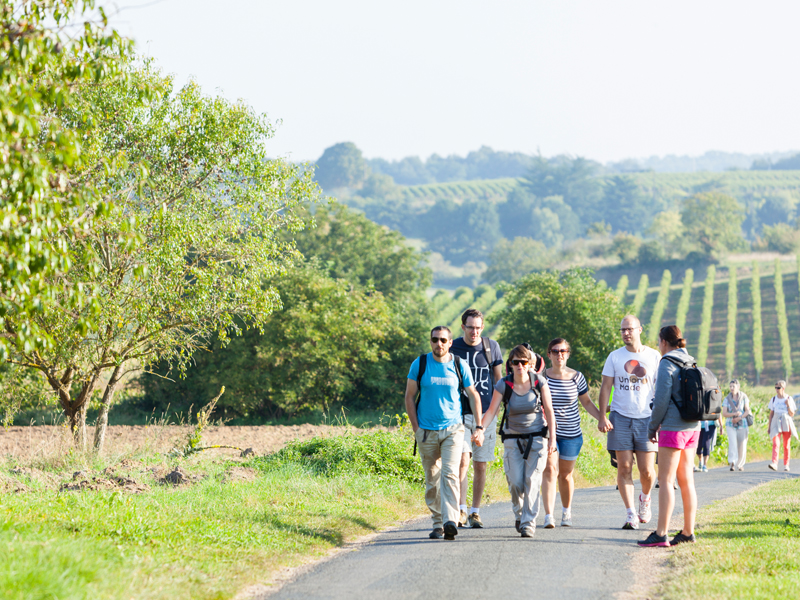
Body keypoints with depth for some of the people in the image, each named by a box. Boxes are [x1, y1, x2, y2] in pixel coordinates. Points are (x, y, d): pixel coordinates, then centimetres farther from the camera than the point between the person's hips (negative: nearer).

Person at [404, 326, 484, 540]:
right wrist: (416, 428, -1)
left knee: (450, 474, -16)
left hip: (453, 429, -1)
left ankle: (450, 521, -27)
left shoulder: (459, 366, 1)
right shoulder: (419, 364, 0)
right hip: (427, 431, 1)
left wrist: (479, 427, 4)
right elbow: (409, 397, 6)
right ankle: (437, 524, 16)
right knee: (432, 479, 5)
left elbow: (474, 396, 9)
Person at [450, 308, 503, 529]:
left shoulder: (491, 347, 5)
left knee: (480, 466, 5)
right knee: (463, 460, -17)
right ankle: (461, 510, -16)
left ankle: (475, 512, 15)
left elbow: (498, 378, 13)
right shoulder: (453, 347, 1)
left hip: (485, 413, 2)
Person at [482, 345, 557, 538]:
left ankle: (529, 522, -6)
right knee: (515, 482, -7)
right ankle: (519, 514, 21)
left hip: (537, 437, 0)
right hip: (513, 438, 0)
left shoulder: (539, 382, -5)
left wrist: (552, 438, -5)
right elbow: (492, 411, -7)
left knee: (532, 481, -12)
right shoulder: (504, 385, -6)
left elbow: (549, 411, -1)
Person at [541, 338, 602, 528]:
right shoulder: (542, 377, -1)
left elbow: (587, 402, 12)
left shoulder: (576, 377, 2)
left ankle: (566, 512, 32)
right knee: (550, 470, -16)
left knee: (565, 475, 9)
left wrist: (602, 418, 0)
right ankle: (548, 516, -22)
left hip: (571, 433, 1)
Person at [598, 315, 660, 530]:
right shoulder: (614, 357, 6)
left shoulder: (654, 357, 5)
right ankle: (630, 514, -1)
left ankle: (645, 498, 28)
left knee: (646, 470, -3)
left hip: (646, 418, -1)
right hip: (620, 417, 1)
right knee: (624, 468, -4)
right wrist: (602, 416, -4)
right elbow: (606, 387, 6)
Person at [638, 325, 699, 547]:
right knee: (686, 480, 10)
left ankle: (661, 534, -10)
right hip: (692, 427, 8)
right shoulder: (690, 363, 13)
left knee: (666, 480, -7)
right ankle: (688, 532, 12)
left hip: (673, 427, -8)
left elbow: (662, 400, -15)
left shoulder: (667, 363, -10)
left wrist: (652, 427, -3)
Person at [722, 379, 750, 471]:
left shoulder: (743, 397, -1)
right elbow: (724, 413, -5)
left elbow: (747, 411, 0)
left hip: (742, 424, 1)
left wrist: (739, 418, -14)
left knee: (742, 445, 3)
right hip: (730, 425, -1)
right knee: (732, 443, -18)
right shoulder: (727, 399, -1)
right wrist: (734, 414, -21)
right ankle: (732, 464, -27)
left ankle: (741, 464, 24)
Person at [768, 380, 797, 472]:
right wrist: (769, 426, 8)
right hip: (776, 423, 1)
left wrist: (788, 405, -15)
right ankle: (774, 464, -27)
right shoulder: (774, 399, 7)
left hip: (786, 423, -1)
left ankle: (786, 465, 15)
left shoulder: (789, 399, 1)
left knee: (786, 445, 4)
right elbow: (771, 413, 11)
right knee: (775, 443, -16)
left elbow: (792, 414, 0)